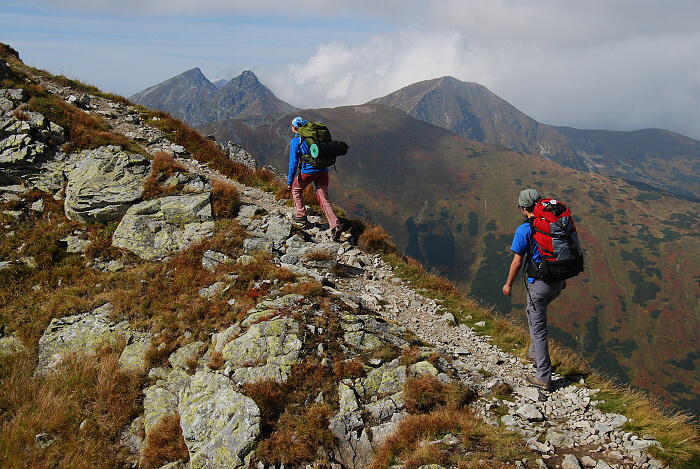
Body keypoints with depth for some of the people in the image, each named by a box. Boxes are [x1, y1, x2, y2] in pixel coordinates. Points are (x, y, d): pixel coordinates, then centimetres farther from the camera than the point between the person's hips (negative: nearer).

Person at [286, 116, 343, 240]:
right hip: (323, 171, 5)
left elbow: (293, 163, -8)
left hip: (308, 171, -5)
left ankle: (301, 215, 24)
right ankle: (335, 226, -10)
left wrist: (289, 181, -4)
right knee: (324, 199, 4)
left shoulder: (295, 141, -5)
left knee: (296, 189, 24)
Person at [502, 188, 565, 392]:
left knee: (539, 330, 3)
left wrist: (508, 284, 2)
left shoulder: (524, 230, -15)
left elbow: (517, 262, -12)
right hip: (557, 282, 7)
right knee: (532, 312, 31)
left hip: (539, 283, -7)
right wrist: (563, 278, 25)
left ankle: (543, 378, 8)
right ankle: (534, 354, 42)